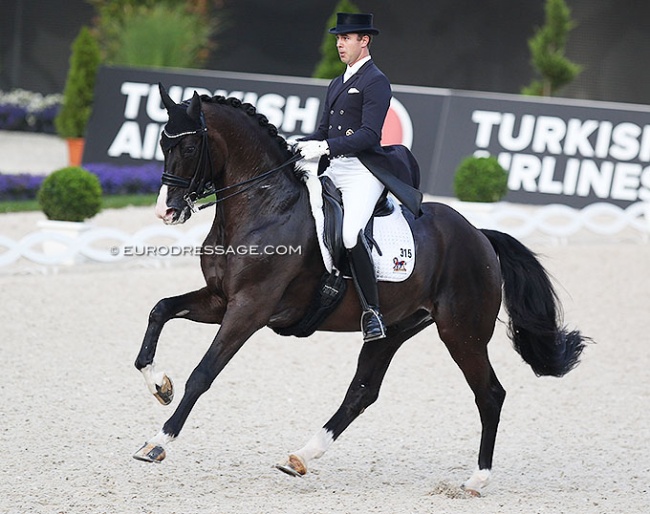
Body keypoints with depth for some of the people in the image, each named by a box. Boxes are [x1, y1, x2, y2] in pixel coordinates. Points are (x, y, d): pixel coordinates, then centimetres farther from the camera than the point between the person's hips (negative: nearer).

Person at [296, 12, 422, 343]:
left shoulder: (376, 82, -5)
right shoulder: (337, 85, 23)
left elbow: (369, 134, -15)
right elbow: (323, 130, 22)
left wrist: (327, 147, -25)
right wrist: (302, 146, 1)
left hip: (363, 171, -9)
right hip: (334, 170, 9)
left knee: (350, 235, -27)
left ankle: (371, 311, -20)